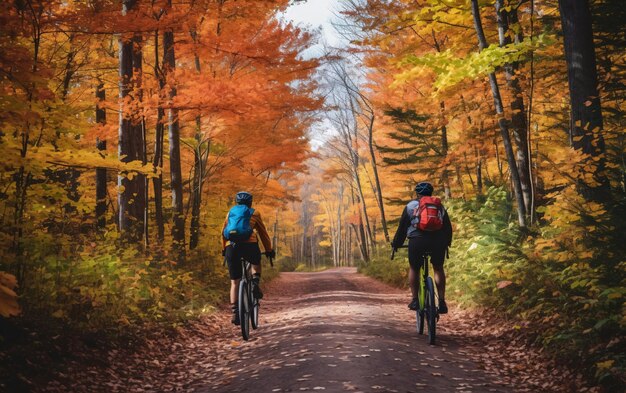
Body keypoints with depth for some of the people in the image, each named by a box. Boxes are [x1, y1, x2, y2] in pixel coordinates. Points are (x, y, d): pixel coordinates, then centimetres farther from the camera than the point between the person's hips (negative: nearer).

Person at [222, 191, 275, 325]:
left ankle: (235, 313, 1)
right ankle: (255, 282, 5)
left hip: (231, 247, 2)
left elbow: (224, 233, 29)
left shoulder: (230, 213, 26)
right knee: (256, 263, 33)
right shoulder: (254, 213, 20)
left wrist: (224, 250, 39)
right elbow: (263, 233, 22)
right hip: (249, 244, -2)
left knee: (234, 283, 11)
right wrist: (269, 250, 30)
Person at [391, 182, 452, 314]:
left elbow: (402, 227, 11)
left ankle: (415, 300, 11)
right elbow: (448, 226, 22)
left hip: (417, 241, -2)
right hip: (438, 242, 2)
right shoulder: (440, 206, 18)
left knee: (414, 269, 18)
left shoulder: (411, 206, 11)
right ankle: (442, 301, 7)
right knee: (438, 269, 18)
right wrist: (447, 242, 35)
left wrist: (396, 244, 19)